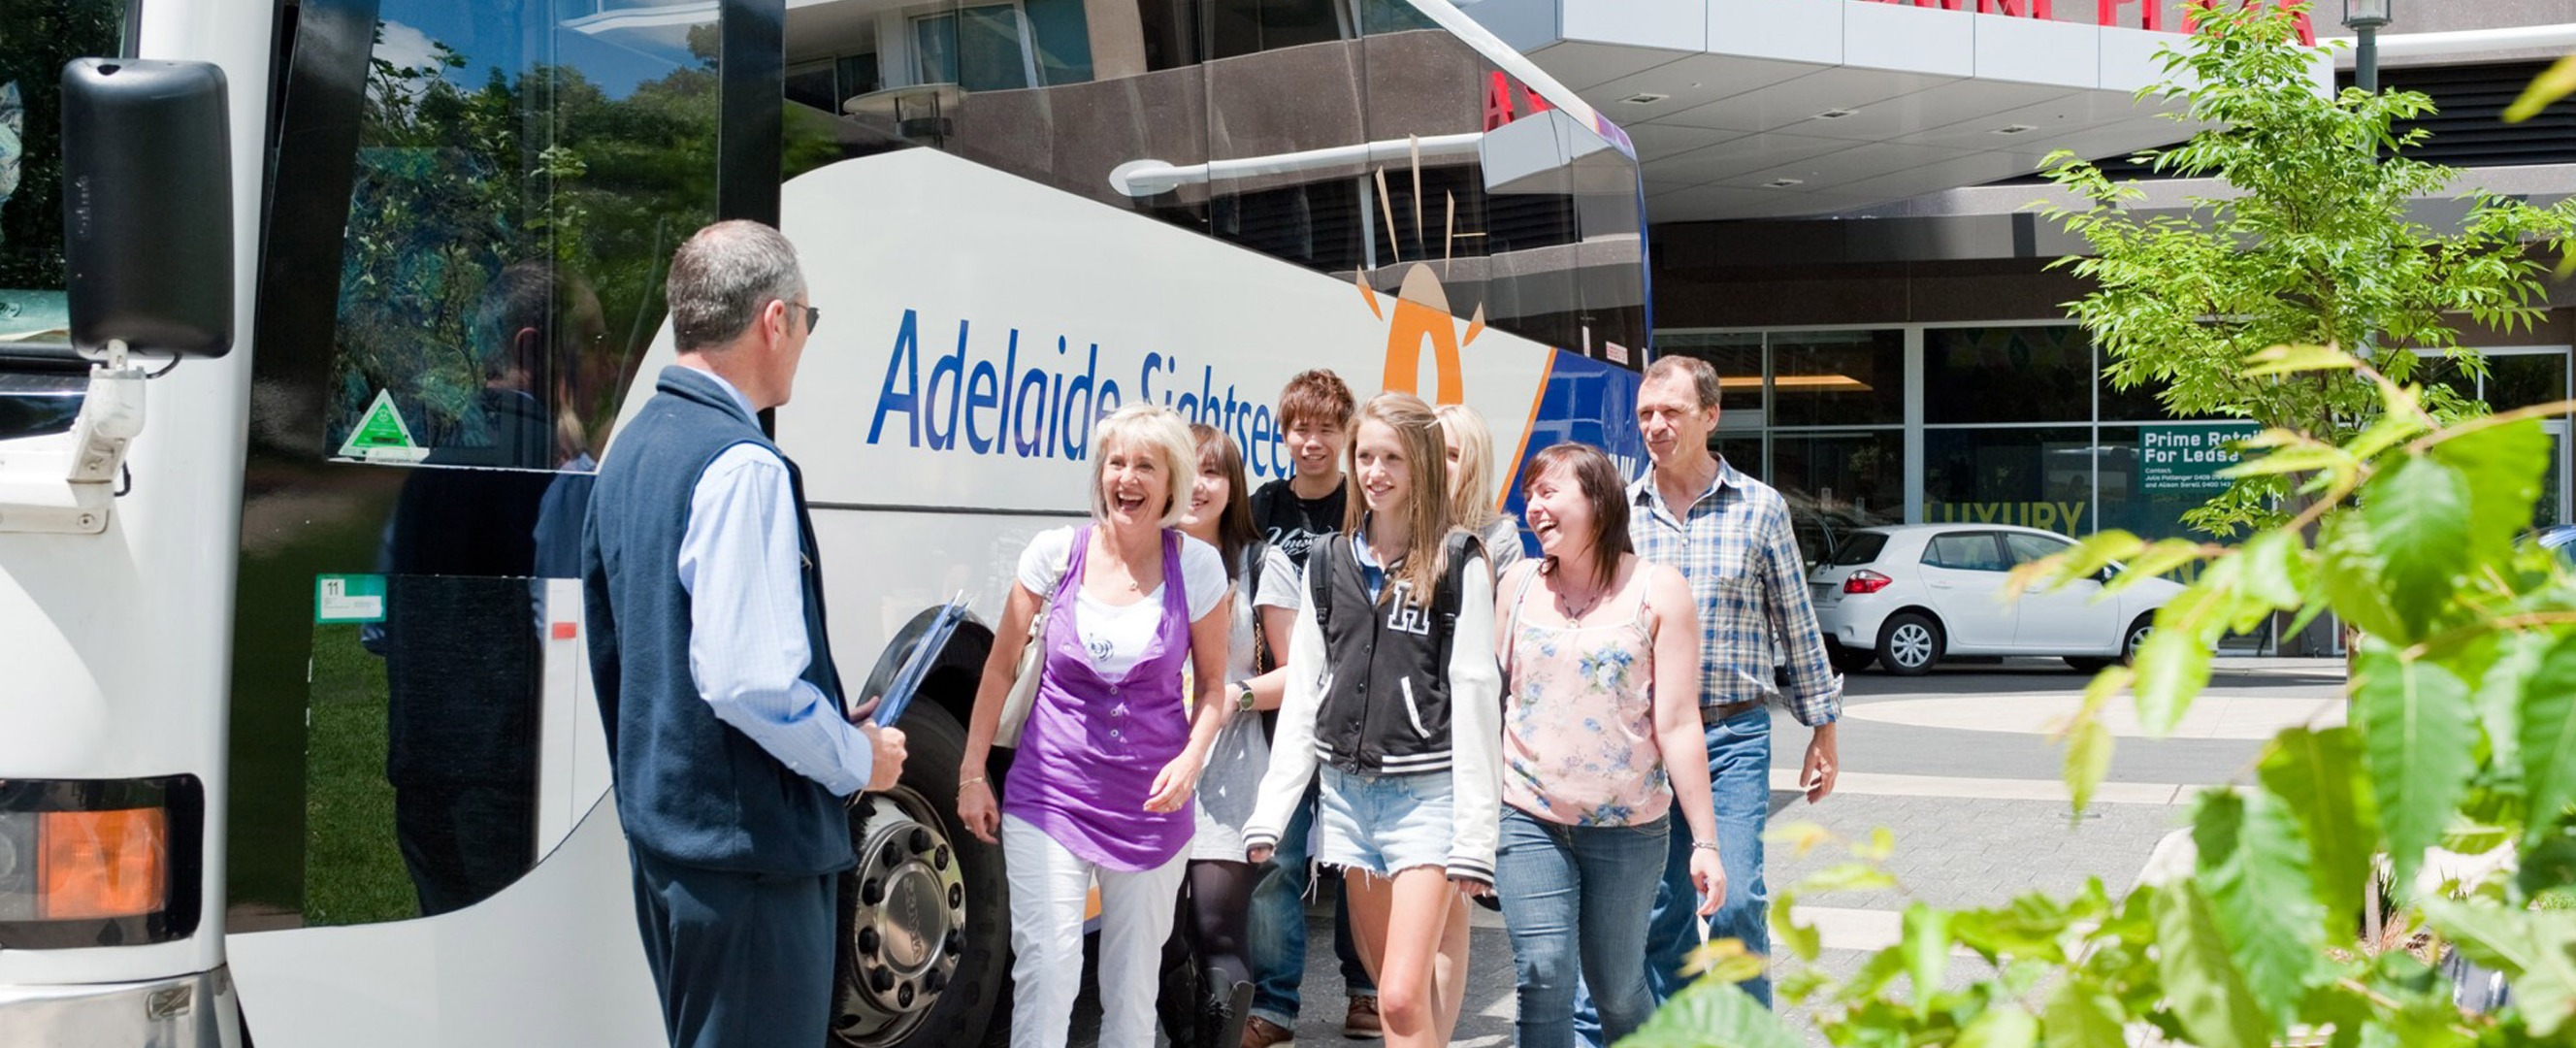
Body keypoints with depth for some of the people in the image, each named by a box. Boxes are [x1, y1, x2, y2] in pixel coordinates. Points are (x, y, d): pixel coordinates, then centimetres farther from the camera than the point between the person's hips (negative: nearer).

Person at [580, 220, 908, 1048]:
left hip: (663, 827, 10)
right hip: (747, 849, -10)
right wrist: (858, 760, -9)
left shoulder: (631, 452, 10)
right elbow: (749, 682, -26)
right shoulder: (742, 467, -19)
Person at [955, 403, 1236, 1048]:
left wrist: (1192, 758, -11)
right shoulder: (1056, 553, -3)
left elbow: (1211, 687, 7)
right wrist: (972, 773, 4)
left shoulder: (1197, 568, -3)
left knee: (1133, 984, 9)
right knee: (1047, 969, -13)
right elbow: (1001, 667, 6)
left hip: (1151, 802, 1)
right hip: (1050, 794, -1)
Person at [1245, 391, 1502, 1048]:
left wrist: (1474, 833, -13)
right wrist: (1271, 810, 6)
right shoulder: (1329, 563, 11)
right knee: (1390, 986, 10)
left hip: (1426, 791, -5)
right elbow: (1302, 692, 12)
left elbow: (1474, 698, -8)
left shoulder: (1457, 564, -5)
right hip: (1347, 791, 5)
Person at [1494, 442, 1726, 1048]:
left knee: (1618, 989, 8)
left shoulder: (1657, 590, -2)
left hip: (1627, 827, -1)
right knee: (1544, 979, -10)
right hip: (1528, 818, 1)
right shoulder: (1517, 585, 6)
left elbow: (1677, 724, -6)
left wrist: (1704, 842, -10)